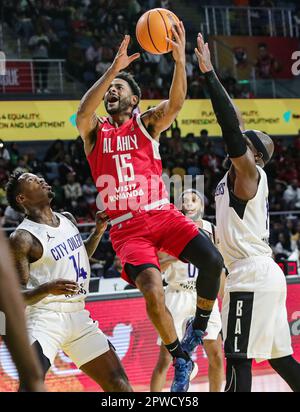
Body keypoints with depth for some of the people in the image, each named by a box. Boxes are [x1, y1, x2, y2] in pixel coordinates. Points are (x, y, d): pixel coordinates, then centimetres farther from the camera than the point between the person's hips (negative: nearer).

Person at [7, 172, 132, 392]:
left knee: (118, 382, 6)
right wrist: (48, 289, -30)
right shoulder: (22, 238, -11)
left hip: (78, 315, 7)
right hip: (45, 318, -7)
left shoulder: (68, 220, 10)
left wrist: (98, 232, 13)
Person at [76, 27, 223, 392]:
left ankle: (201, 324, 6)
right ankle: (181, 361, 0)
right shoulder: (94, 132, 10)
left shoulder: (148, 124, 10)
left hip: (163, 214, 1)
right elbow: (82, 112, -15)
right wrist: (113, 68, -24)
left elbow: (175, 103, -10)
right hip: (127, 227, -1)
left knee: (212, 261, -22)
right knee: (153, 293, -22)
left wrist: (179, 60, -28)